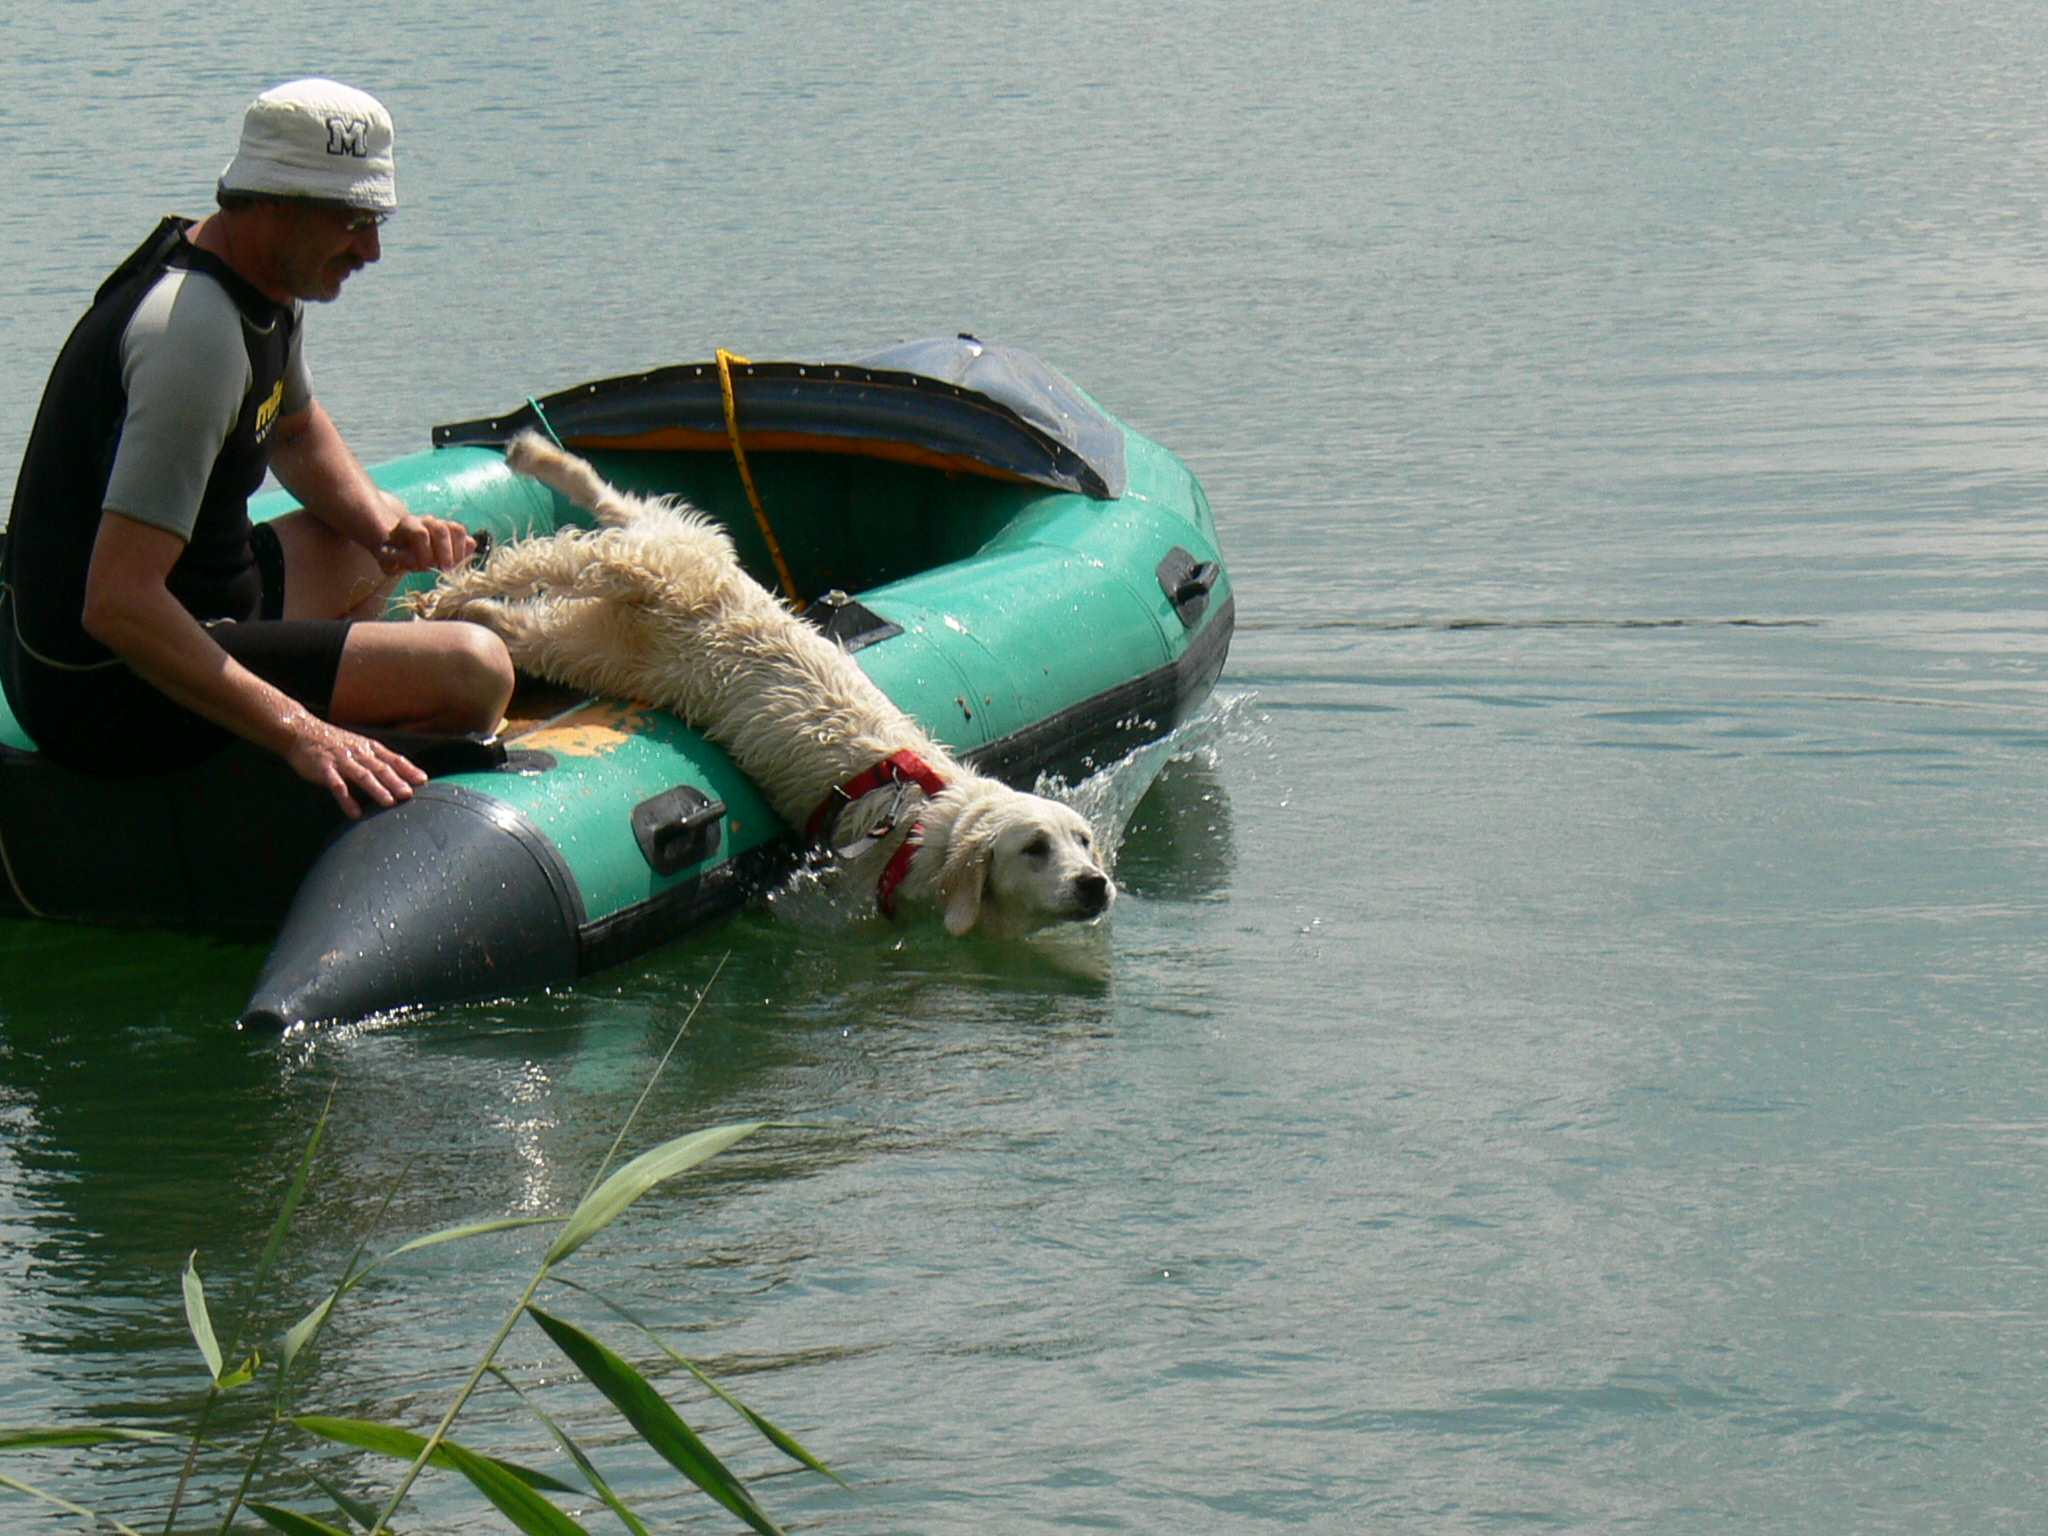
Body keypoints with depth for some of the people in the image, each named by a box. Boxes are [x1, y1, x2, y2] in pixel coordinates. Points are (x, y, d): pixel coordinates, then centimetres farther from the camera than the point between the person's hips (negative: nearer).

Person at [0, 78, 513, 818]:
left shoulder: (265, 286, 6)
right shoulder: (197, 335, -26)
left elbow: (296, 433, 28)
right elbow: (116, 603, -33)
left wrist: (385, 525, 7)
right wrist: (297, 733, -36)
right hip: (112, 697, -11)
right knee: (474, 669, -17)